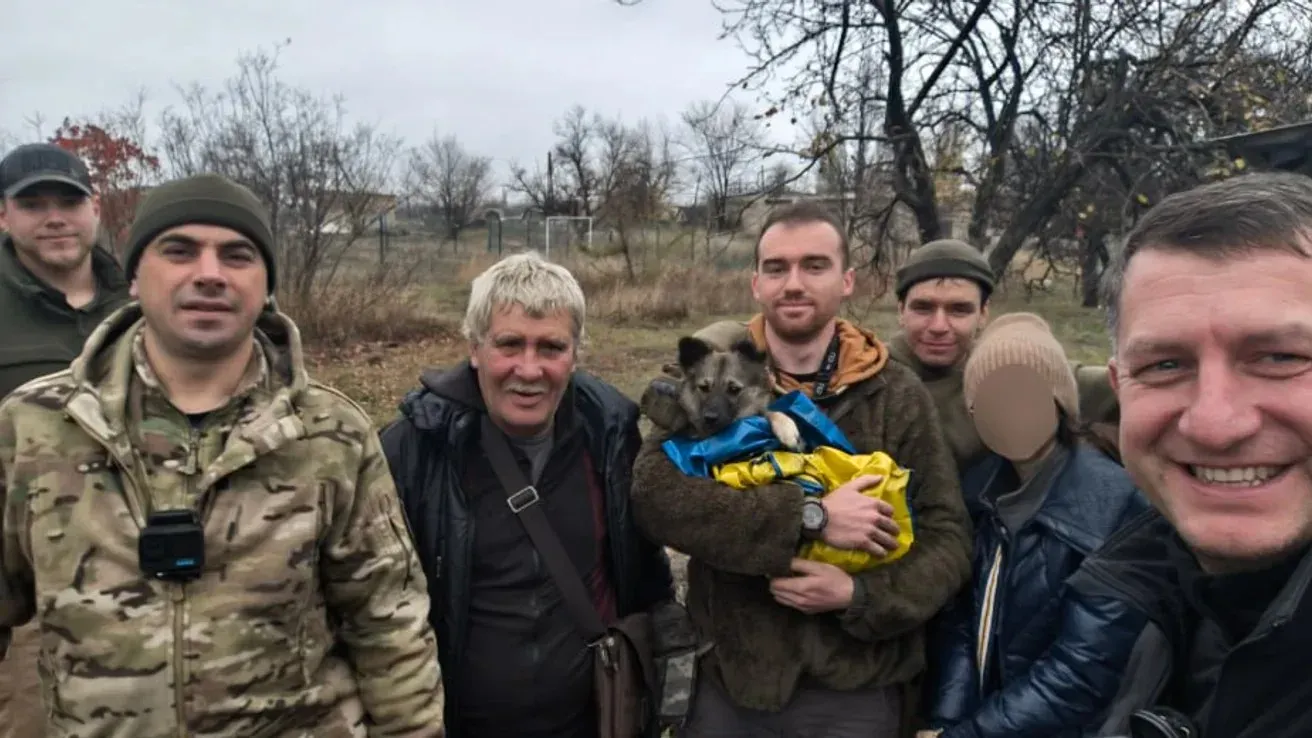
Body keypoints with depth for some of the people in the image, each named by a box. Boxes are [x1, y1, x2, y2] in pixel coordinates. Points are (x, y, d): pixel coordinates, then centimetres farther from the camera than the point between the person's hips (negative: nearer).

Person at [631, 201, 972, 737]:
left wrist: (861, 595, -18)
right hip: (728, 684, 0)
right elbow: (654, 493, -19)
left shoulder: (897, 394, -1)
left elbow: (948, 538, 0)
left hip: (858, 692, 1)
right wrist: (812, 518, -25)